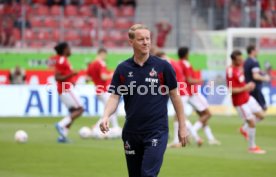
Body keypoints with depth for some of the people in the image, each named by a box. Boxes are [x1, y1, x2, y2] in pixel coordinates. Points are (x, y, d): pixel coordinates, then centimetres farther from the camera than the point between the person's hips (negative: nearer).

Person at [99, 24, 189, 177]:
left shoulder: (163, 66, -4)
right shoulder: (122, 69, 2)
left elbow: (174, 96, 2)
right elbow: (114, 97, 0)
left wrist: (182, 126, 0)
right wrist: (106, 116, -20)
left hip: (156, 132, -3)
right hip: (131, 133, 3)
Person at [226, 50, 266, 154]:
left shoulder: (240, 67, 2)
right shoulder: (230, 72, -24)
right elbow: (231, 90, -26)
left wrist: (248, 86, 8)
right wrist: (245, 88, -26)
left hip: (247, 97, 9)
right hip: (240, 102, -9)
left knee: (260, 115, 10)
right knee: (252, 122, -4)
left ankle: (245, 129, 29)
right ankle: (252, 147, 10)